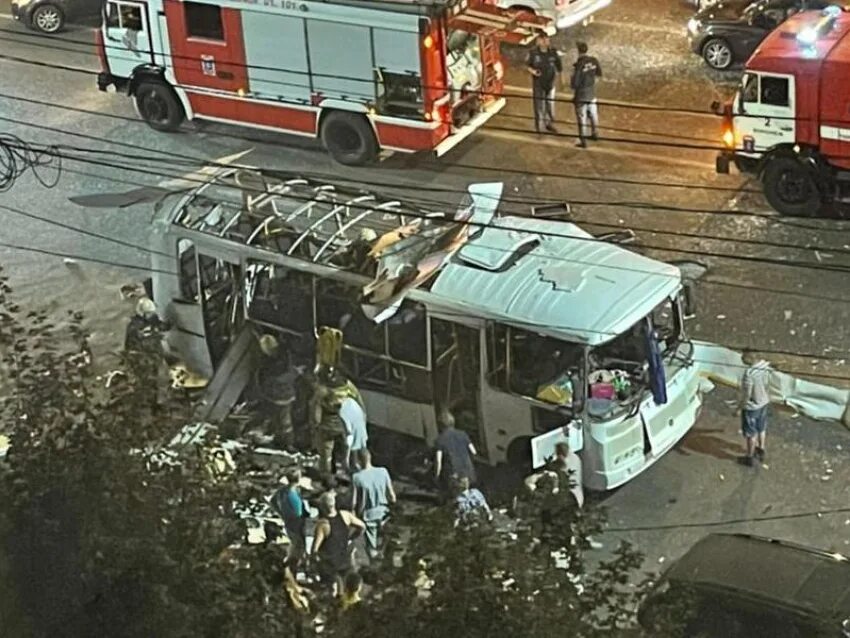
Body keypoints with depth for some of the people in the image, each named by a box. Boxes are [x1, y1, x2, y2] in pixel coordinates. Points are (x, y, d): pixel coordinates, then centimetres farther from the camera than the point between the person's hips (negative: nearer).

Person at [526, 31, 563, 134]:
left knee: (550, 104, 15)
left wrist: (560, 78, 15)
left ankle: (550, 124, 36)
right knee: (539, 106, -1)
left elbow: (559, 66, 7)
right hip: (538, 84, -3)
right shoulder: (533, 53, -13)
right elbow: (527, 65, -2)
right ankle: (539, 128, 10)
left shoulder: (553, 53, -7)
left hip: (550, 83, 3)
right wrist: (532, 71, -22)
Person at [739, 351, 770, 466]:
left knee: (750, 433, 15)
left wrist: (742, 404, -9)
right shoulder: (765, 366, -15)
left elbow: (747, 393, -27)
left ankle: (749, 457, 33)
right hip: (763, 401, 7)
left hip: (752, 406, -7)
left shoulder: (749, 373, -37)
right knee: (761, 428, 28)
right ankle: (761, 451, 48)